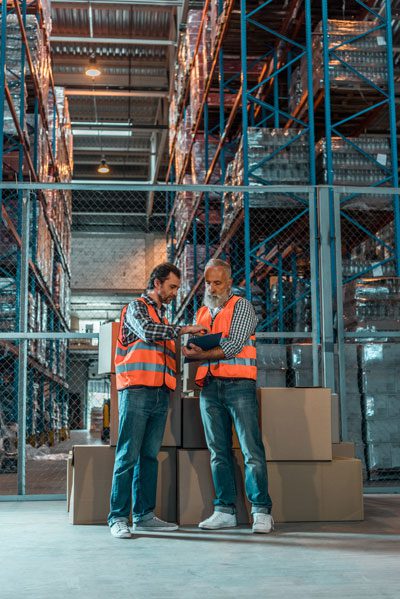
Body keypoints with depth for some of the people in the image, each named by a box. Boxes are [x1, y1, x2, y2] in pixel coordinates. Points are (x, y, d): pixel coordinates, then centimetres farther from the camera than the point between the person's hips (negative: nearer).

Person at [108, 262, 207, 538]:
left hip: (160, 393, 8)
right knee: (128, 455, -8)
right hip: (136, 391, -8)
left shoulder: (162, 315, 26)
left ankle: (144, 514, 12)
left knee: (150, 455, 8)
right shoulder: (137, 308, 2)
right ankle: (118, 517, -5)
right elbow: (147, 331, -18)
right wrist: (184, 329, -13)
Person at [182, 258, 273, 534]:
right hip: (210, 387, 5)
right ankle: (225, 510, 11)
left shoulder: (241, 306, 4)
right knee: (219, 452, 6)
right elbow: (198, 350, 20)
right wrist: (191, 351, -3)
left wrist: (201, 355, -10)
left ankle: (261, 511, -4)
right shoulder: (202, 313, 22)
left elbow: (234, 345, -8)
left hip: (238, 384, -5)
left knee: (252, 450, -8)